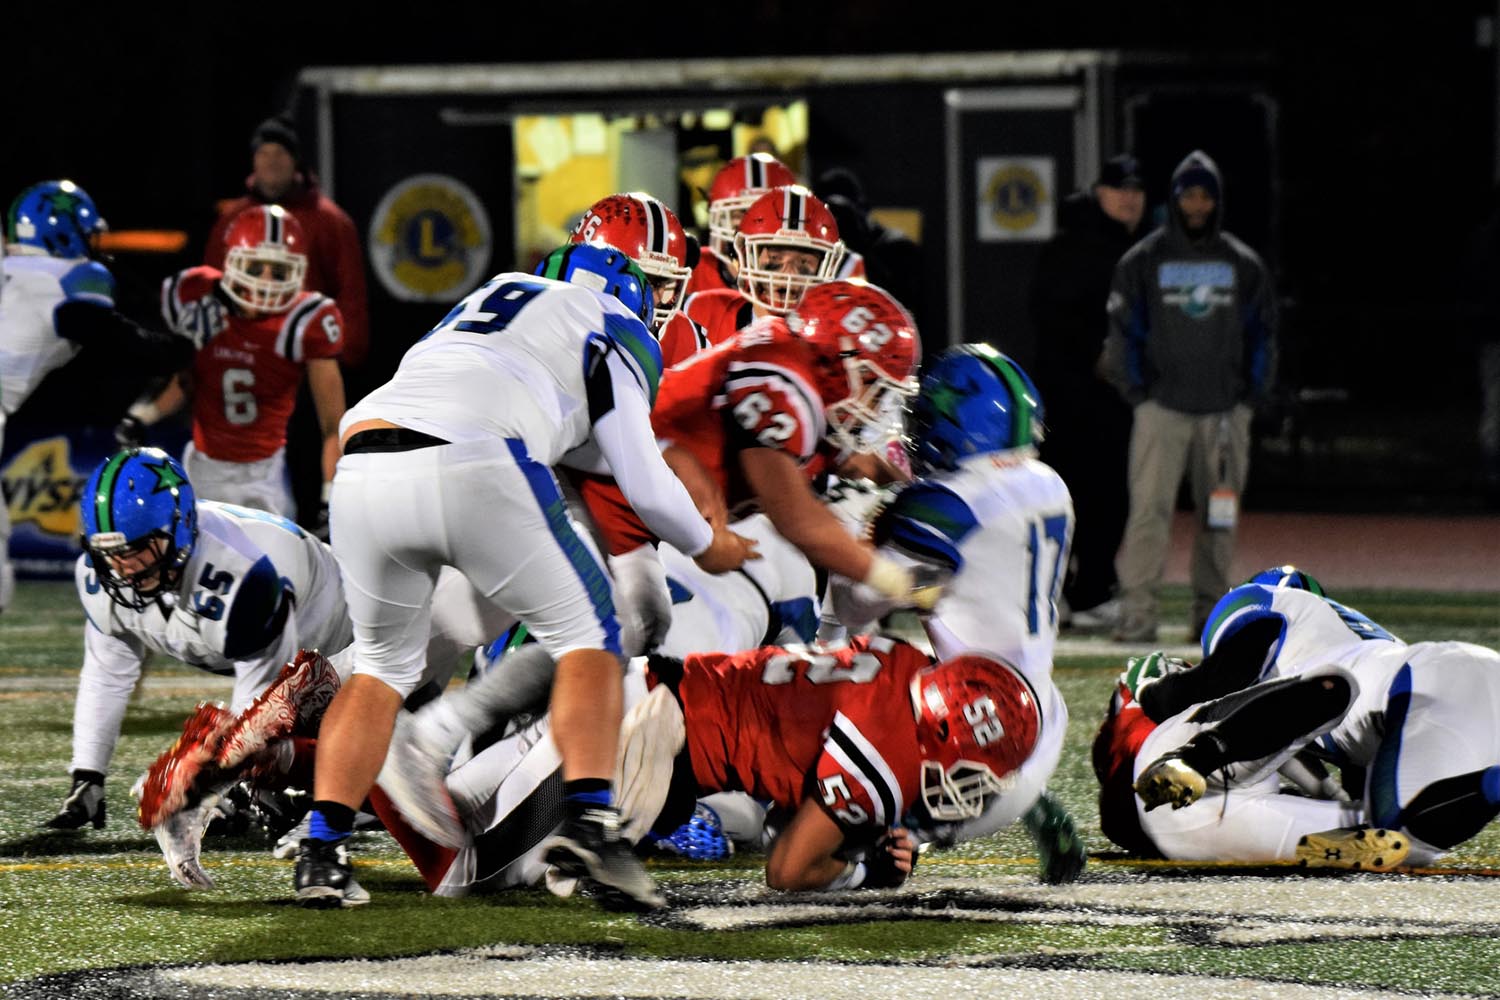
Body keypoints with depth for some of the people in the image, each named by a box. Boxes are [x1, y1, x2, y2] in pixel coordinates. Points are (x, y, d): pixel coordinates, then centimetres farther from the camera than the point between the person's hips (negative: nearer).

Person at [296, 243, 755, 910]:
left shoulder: (494, 294, 36)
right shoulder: (619, 336, 20)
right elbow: (643, 484, 18)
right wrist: (707, 545, 37)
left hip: (363, 475, 5)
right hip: (474, 475, -5)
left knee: (383, 663, 24)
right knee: (586, 635, 14)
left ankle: (322, 853, 10)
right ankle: (589, 822, -4)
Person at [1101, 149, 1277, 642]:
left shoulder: (1243, 264, 10)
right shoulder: (1142, 261, 4)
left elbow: (1263, 333, 13)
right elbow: (1123, 330, 5)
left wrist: (1252, 393, 4)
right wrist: (1136, 391, -3)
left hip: (1225, 410, 3)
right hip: (1162, 407, -2)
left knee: (1220, 516, 5)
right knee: (1149, 509, -12)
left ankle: (1211, 610, 13)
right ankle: (1137, 613, -14)